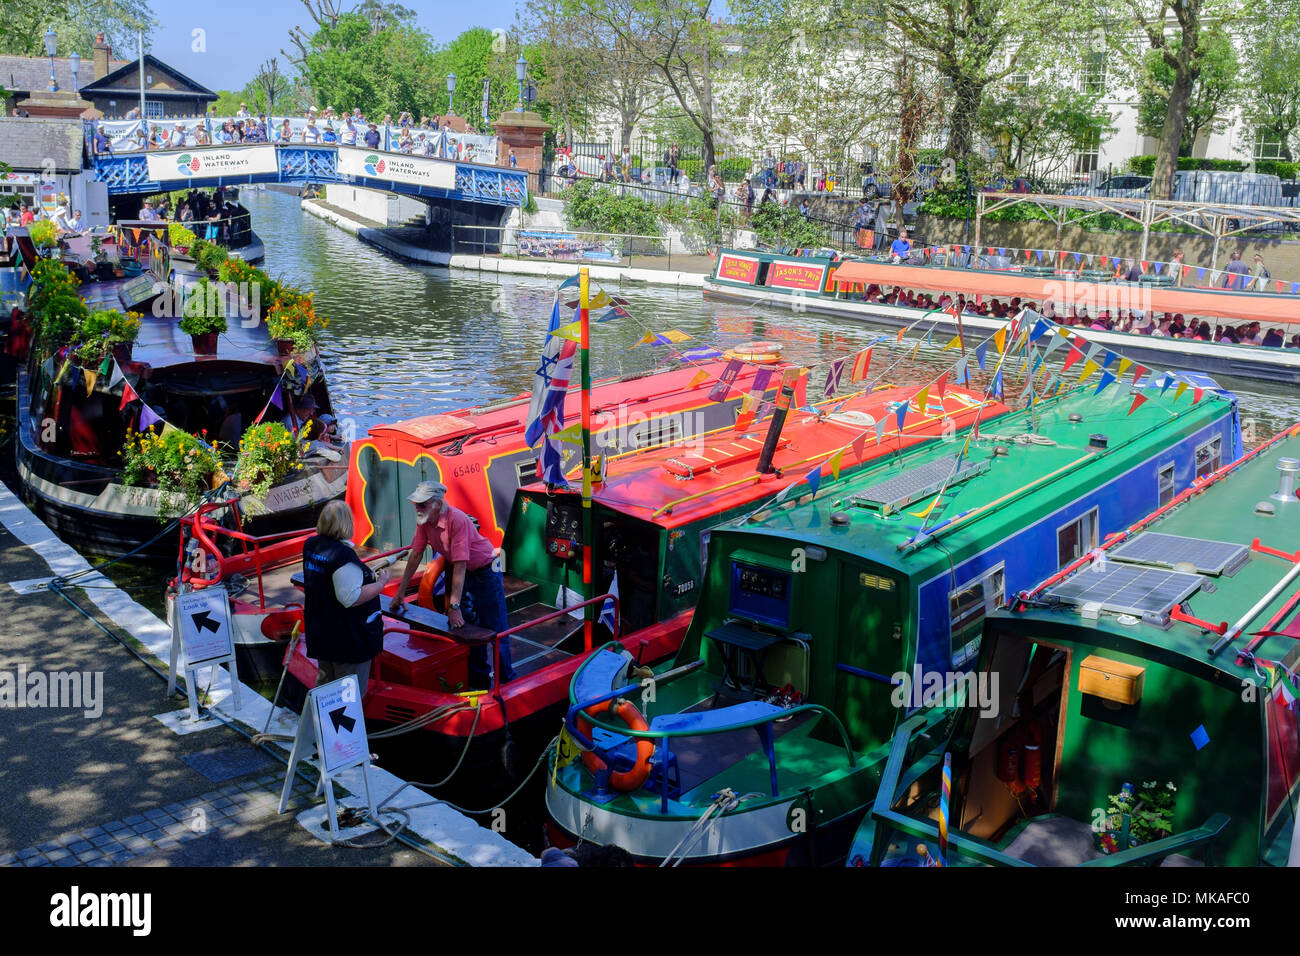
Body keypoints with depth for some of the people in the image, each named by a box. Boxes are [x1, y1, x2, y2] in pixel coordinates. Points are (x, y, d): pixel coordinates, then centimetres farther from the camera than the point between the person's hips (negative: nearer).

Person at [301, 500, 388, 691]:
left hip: (320, 631, 9)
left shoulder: (310, 545, 2)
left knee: (324, 682, 23)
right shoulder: (343, 555, -26)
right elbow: (351, 598, -27)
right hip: (348, 638, -9)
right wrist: (381, 583, -16)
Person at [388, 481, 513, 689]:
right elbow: (416, 555, -1)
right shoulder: (424, 521, -10)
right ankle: (479, 677, 24)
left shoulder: (457, 520, -32)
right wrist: (400, 592, 1)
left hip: (484, 570, -7)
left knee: (494, 628, -2)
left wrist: (454, 606, -34)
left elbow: (460, 564, -33)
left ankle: (505, 680, 11)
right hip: (458, 572, 7)